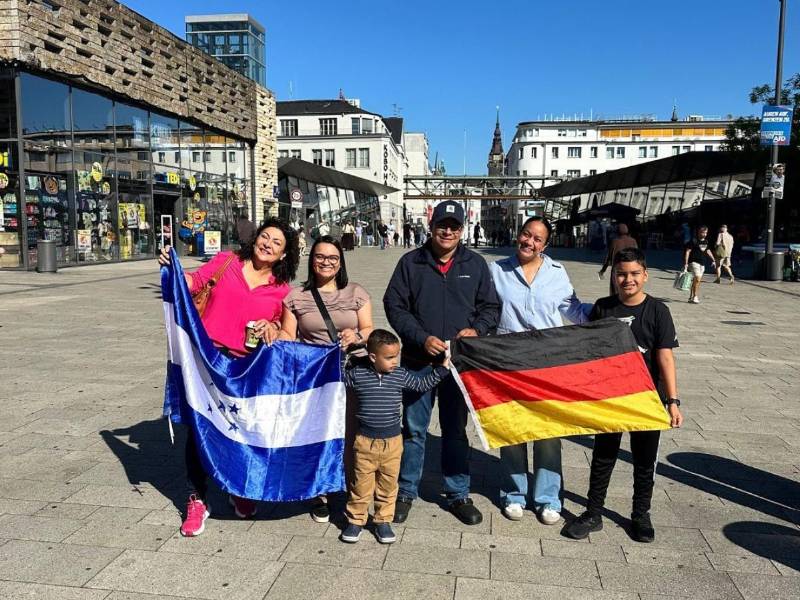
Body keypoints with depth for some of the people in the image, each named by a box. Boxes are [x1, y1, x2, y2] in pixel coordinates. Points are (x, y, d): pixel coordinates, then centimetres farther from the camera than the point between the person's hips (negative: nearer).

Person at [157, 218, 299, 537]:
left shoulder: (281, 289, 5)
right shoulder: (226, 261, 2)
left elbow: (281, 330, 11)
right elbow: (193, 281, 5)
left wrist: (271, 327, -11)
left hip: (246, 365, 1)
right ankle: (197, 499, 20)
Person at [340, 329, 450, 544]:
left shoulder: (401, 375, -1)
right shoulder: (357, 375, -7)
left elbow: (423, 384, 12)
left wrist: (442, 369, 9)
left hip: (392, 441, 2)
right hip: (365, 441, -2)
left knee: (388, 484, 12)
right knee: (361, 483, 7)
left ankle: (383, 521, 28)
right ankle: (355, 520, 24)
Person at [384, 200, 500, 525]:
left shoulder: (475, 264, 4)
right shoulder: (411, 262, -1)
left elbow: (490, 306, 9)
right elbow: (394, 305, -3)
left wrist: (476, 330, -12)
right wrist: (423, 338, -13)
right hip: (418, 360, -1)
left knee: (456, 429, 13)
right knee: (414, 429, 9)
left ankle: (458, 494, 26)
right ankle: (406, 492, 25)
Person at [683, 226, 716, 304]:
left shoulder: (706, 241, 11)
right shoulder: (694, 241, -10)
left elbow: (707, 251, 26)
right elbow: (687, 251, -11)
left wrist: (713, 260, 24)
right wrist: (686, 263, -16)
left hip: (702, 263, 7)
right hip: (694, 262, -7)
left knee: (696, 281, 10)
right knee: (697, 279, -18)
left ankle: (691, 297, 19)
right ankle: (695, 297, -10)